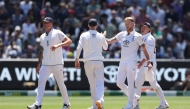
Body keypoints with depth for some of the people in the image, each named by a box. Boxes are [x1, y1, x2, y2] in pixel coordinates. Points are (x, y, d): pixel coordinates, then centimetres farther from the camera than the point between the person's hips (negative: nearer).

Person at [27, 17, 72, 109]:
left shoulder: (57, 33, -3)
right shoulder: (42, 37, 16)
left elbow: (69, 41, -12)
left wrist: (58, 45, -25)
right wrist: (39, 64, 18)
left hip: (57, 64, -5)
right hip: (45, 64, 5)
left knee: (61, 84, 3)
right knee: (41, 82, -10)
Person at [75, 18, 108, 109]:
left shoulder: (84, 35, 1)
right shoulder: (101, 36, 7)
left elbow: (79, 48, -8)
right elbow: (106, 47, 24)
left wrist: (76, 60, -1)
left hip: (88, 62, 0)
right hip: (99, 61, 0)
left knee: (92, 84, 9)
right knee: (100, 83, -5)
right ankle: (100, 99, -31)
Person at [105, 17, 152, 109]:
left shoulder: (137, 36, -3)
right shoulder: (122, 34, 12)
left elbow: (144, 49, -3)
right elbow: (110, 41, 12)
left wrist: (148, 62, -10)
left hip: (131, 62, -6)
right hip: (122, 62, 6)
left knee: (130, 84, -7)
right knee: (119, 83, 3)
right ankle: (134, 97, 21)